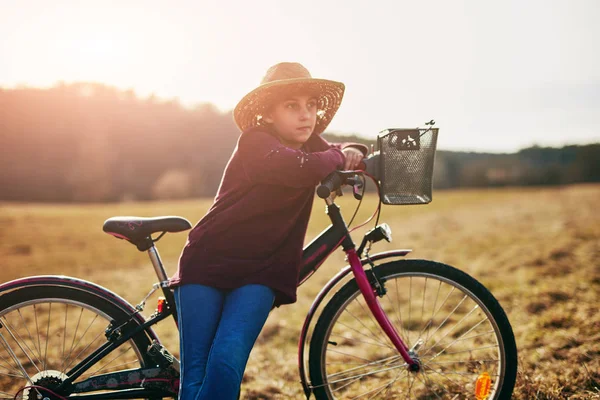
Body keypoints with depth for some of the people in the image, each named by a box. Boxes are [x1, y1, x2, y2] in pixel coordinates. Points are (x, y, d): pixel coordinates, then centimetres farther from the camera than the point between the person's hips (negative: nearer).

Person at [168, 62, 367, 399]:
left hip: (260, 272, 4)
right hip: (208, 262, -4)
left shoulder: (313, 147, 6)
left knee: (226, 366, -18)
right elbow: (299, 169, -33)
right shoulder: (255, 143, -15)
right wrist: (339, 156, -15)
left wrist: (354, 152, -5)